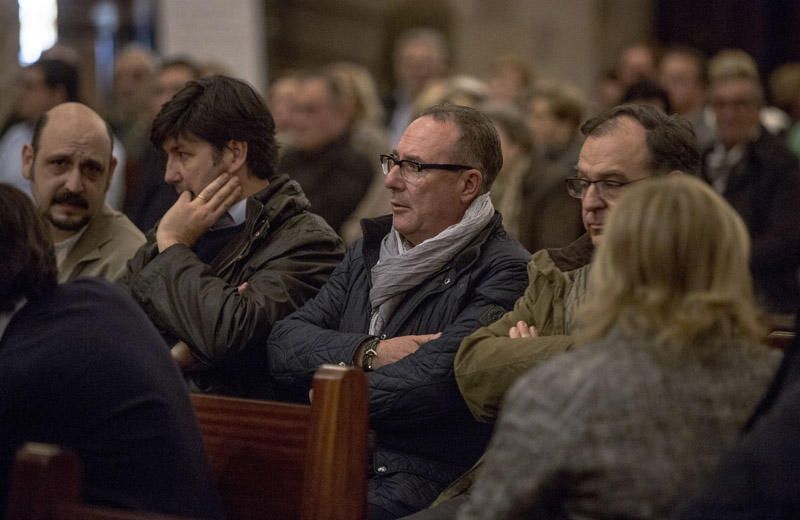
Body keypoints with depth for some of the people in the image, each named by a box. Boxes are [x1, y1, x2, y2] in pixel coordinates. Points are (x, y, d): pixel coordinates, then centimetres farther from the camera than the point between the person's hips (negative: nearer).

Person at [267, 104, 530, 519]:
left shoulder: (502, 271, -4)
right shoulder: (368, 252, 19)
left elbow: (436, 378, -18)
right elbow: (283, 345, 9)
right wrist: (369, 353, -8)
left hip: (424, 475, -6)